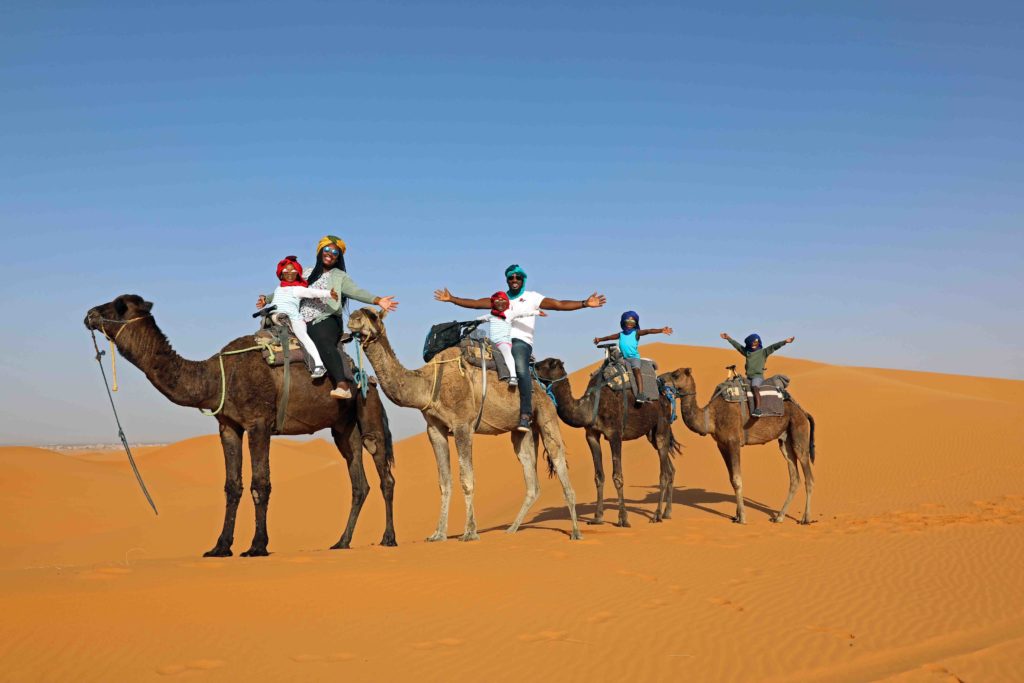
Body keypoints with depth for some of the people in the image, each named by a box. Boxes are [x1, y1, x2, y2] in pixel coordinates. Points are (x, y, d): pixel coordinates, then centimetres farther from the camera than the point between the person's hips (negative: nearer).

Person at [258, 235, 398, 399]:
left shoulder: (340, 277, 11)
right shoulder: (307, 273, 27)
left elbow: (355, 291, -5)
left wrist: (377, 300, -22)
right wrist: (268, 299, 25)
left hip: (326, 320, -6)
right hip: (304, 322, 6)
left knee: (323, 341, -35)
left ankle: (343, 385, -50)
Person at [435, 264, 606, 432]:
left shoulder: (532, 297, 12)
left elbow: (559, 304, 2)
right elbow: (475, 303, 23)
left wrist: (584, 303, -9)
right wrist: (451, 298, 18)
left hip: (521, 341, -4)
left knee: (522, 371, -31)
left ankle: (525, 416, -37)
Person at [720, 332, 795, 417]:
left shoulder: (763, 352, 3)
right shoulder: (747, 352, 16)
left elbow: (774, 346, -6)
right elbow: (737, 345, 27)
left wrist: (785, 341, -15)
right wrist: (728, 338, 36)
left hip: (758, 376, -7)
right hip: (749, 377, 7)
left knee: (754, 387, -32)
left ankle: (758, 409, -46)